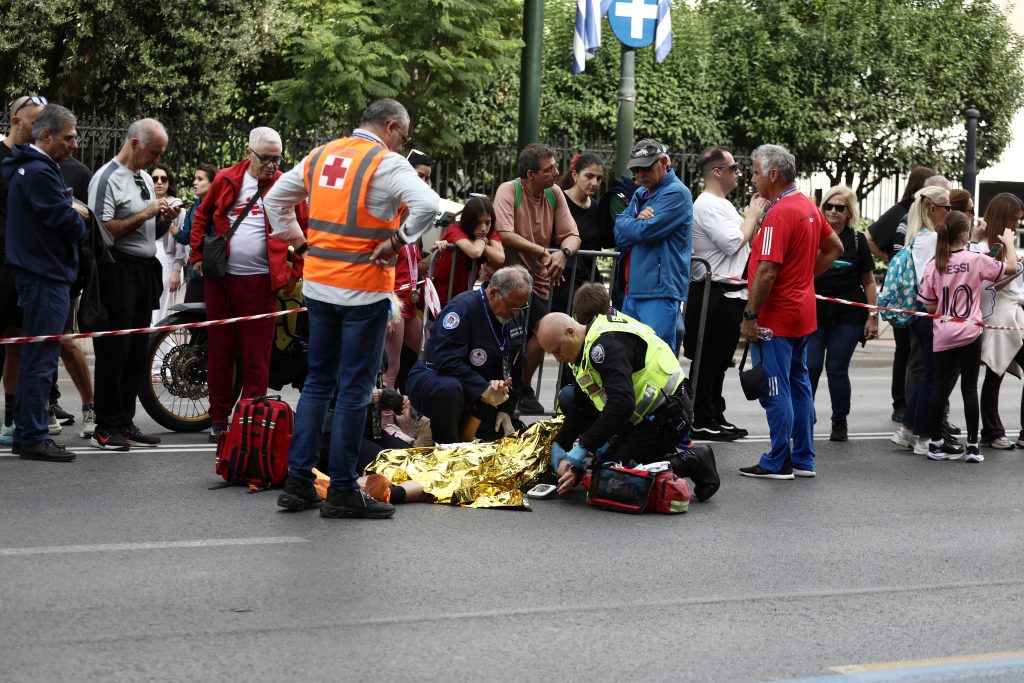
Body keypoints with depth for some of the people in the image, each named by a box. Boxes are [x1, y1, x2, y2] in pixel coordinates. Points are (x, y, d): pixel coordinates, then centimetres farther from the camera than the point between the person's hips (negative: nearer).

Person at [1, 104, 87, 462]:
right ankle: (34, 438, -5)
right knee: (41, 358, -7)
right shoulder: (40, 173, -17)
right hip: (47, 275, -11)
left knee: (35, 356, 15)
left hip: (37, 273, 11)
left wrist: (71, 213, 2)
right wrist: (77, 217, 0)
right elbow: (68, 224, -20)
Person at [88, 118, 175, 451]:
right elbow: (103, 230, -19)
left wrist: (163, 220, 5)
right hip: (118, 271, -8)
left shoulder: (145, 179, 17)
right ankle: (105, 428, -1)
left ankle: (125, 423, 16)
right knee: (114, 352, -6)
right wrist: (144, 214, -18)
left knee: (138, 353, 9)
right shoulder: (107, 178, -10)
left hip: (145, 271, 8)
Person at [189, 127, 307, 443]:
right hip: (220, 277, 2)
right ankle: (219, 420, 16)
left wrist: (294, 272, 2)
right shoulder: (226, 180, 6)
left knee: (256, 357, -1)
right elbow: (201, 218, 16)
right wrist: (197, 256, 9)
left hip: (261, 282, -2)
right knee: (220, 351, 8)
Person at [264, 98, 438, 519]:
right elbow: (427, 204, -26)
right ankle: (342, 491, 4)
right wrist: (397, 241, -15)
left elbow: (275, 199, 21)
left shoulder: (321, 156, 11)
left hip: (318, 285, 6)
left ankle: (298, 482, 15)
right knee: (354, 389, 0)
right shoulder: (386, 163, -10)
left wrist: (298, 241, 17)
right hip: (364, 289, -6)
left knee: (318, 382, 15)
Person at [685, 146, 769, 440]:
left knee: (720, 361, 14)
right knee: (710, 361, -5)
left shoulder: (723, 205, 19)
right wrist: (752, 216, -7)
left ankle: (715, 416, 21)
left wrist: (754, 215, 11)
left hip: (731, 294, 10)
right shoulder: (707, 205, -13)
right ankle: (703, 421, -2)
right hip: (716, 294, -10)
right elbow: (732, 243, -20)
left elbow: (745, 241, 23)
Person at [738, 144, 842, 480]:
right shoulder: (809, 207, 10)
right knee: (799, 385, 13)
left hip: (776, 317, -10)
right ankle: (802, 459, 18)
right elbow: (834, 248, 23)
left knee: (775, 390, -4)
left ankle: (777, 462, 0)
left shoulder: (779, 214, -19)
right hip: (802, 312, 10)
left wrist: (750, 315, -18)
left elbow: (767, 272, -23)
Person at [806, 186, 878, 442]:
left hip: (847, 315, 0)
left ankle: (839, 423, 17)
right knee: (810, 366, -5)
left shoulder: (857, 241, 4)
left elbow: (869, 282, 7)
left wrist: (873, 315, 1)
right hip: (814, 312, 0)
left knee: (837, 369, 3)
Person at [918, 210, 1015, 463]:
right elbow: (1011, 267, 0)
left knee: (941, 386, 9)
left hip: (942, 335, 2)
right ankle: (972, 444, 3)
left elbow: (929, 306, 1)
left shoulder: (934, 265, -2)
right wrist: (1009, 242, 14)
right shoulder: (976, 260, -9)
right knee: (969, 387, 4)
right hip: (969, 333, -2)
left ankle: (935, 443, 13)